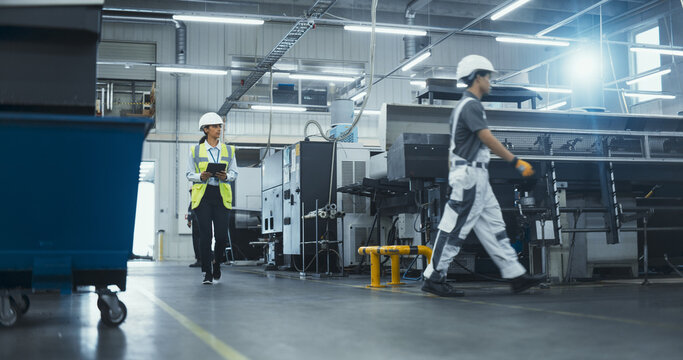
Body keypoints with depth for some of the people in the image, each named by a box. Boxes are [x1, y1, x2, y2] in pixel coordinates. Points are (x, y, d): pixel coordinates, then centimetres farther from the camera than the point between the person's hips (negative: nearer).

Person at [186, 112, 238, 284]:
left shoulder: (228, 150, 10)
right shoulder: (195, 150, 5)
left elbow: (234, 173, 12)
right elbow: (189, 174, 7)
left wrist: (226, 176, -10)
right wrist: (201, 176, -13)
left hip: (222, 196, 2)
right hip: (202, 195, -1)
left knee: (221, 235, -4)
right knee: (205, 235, -6)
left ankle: (217, 262, 25)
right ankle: (207, 273, 2)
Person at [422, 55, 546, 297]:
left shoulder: (466, 105, 20)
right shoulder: (471, 105, -12)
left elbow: (453, 148, 22)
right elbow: (488, 139, -20)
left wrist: (453, 177, 23)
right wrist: (516, 163, -18)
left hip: (476, 178, 11)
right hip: (470, 175, -11)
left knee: (493, 227, 9)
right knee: (455, 228, -7)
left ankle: (516, 276, 11)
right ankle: (434, 279, -2)